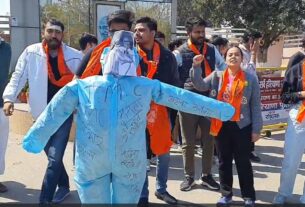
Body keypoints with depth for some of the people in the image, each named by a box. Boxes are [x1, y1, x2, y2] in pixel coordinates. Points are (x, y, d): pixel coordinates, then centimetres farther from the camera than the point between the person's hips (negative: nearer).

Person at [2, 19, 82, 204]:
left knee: (55, 158, -6)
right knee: (53, 155, 16)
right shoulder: (31, 52, -3)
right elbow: (18, 76, -3)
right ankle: (63, 186, 38)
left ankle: (44, 199, 3)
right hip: (42, 113, 2)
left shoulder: (75, 56, -5)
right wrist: (9, 98, -15)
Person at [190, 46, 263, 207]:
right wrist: (196, 67, -20)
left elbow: (255, 105, 0)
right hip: (221, 126, 2)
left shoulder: (250, 79, -1)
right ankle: (226, 194, 27)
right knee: (224, 161, 12)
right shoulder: (216, 76, 4)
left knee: (243, 162, 6)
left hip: (242, 126, -2)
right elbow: (200, 85, -8)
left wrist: (256, 129, -2)